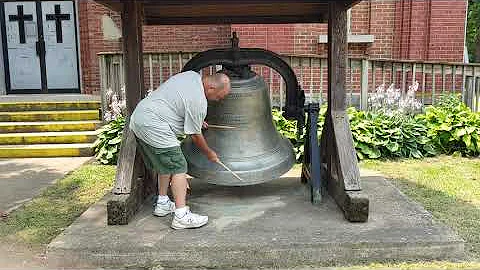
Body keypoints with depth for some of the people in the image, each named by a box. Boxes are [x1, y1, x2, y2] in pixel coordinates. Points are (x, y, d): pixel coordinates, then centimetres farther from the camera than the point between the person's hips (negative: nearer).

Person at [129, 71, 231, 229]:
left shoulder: (192, 75, 9)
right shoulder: (198, 102, -18)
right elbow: (195, 136, -7)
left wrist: (196, 121, 27)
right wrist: (209, 154, 10)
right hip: (154, 128, -11)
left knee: (165, 165, 20)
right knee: (178, 167, -8)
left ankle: (162, 204, 30)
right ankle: (181, 216, -11)